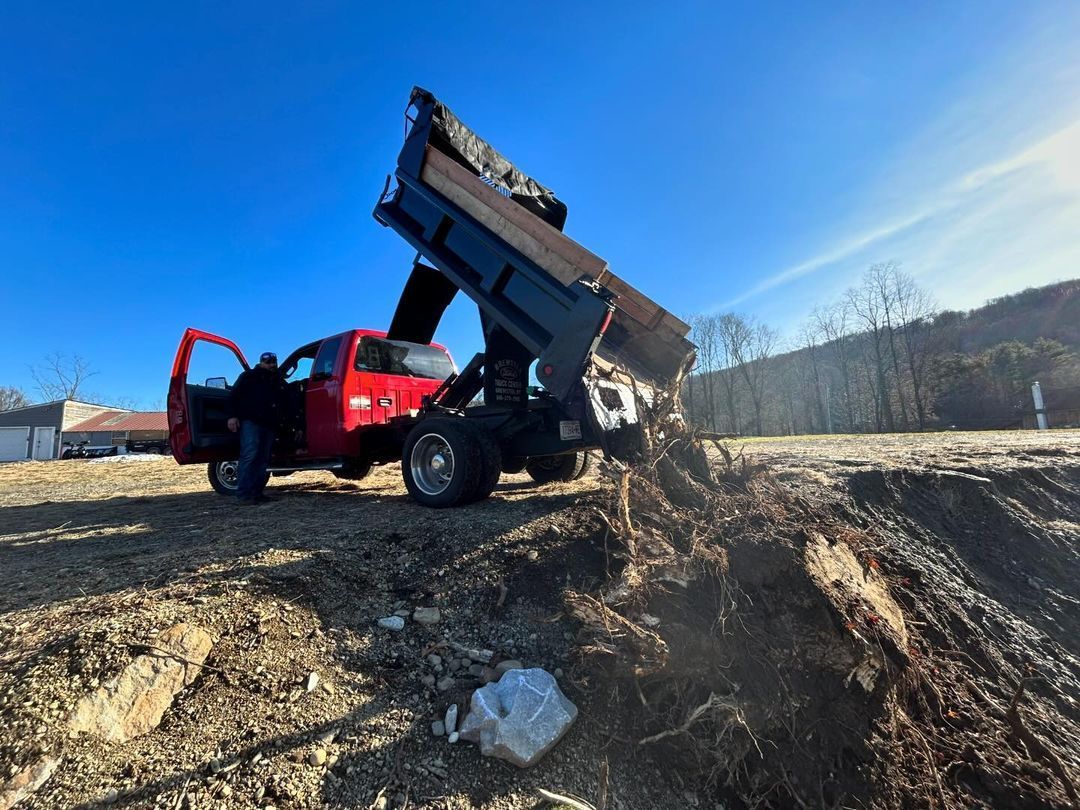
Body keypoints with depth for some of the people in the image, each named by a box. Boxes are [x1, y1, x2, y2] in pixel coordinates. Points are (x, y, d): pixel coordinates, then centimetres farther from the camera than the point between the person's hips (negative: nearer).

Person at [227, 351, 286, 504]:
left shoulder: (279, 381, 23)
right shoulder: (249, 376, 8)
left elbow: (285, 404, 29)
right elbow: (233, 396, 1)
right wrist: (232, 416, -10)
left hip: (269, 425, 6)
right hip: (250, 422, -6)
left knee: (263, 459, 4)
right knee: (249, 455, -16)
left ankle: (256, 492, 8)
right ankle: (244, 494, -17)